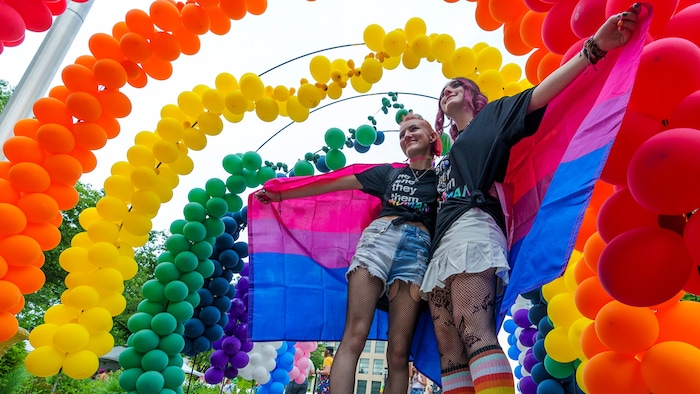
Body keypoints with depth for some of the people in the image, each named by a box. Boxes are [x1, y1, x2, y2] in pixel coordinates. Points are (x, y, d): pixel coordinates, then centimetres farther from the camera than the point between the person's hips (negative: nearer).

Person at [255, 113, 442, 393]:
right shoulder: (389, 172, 24)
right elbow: (335, 184, 24)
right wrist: (279, 196, 25)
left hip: (417, 248, -1)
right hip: (379, 236, 1)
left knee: (399, 351, -9)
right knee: (354, 336, -15)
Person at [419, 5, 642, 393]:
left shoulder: (491, 116, 18)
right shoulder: (450, 155, 35)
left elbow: (538, 95, 2)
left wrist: (593, 49, -9)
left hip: (472, 227, -7)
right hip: (442, 242, 7)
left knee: (475, 333, -26)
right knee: (448, 350, -6)